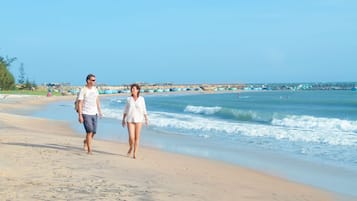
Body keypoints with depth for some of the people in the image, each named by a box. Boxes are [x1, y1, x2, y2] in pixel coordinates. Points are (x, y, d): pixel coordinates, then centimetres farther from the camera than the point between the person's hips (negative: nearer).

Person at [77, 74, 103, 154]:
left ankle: (86, 141, 38)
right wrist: (80, 116, -16)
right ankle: (89, 150, -6)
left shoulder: (95, 89, 7)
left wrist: (99, 111, 13)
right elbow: (80, 104, -12)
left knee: (94, 132, 8)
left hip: (94, 113, 6)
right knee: (90, 131, -13)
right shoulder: (83, 90, -11)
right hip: (86, 114, -6)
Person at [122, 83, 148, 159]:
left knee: (137, 137, 1)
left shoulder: (141, 99, -1)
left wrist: (146, 120, -1)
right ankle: (130, 148, 20)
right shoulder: (129, 99, 1)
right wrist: (123, 119, 5)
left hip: (138, 120, 0)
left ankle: (134, 153, 11)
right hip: (130, 120, 0)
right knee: (131, 137, -10)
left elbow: (144, 110, 2)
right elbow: (125, 110, 7)